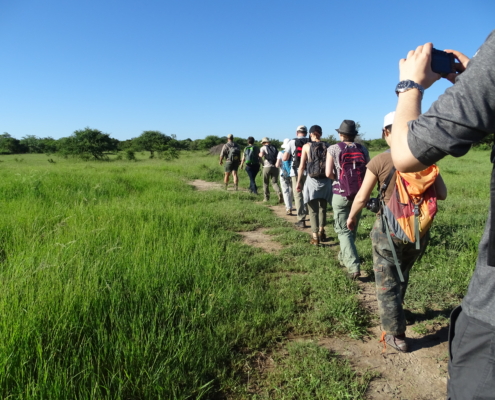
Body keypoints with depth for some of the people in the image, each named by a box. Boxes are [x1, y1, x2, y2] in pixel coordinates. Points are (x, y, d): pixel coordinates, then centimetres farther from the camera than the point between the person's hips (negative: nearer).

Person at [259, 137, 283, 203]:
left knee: (266, 183, 11)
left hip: (267, 167, -3)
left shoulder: (263, 148, 4)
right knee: (274, 182, 5)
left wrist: (259, 154, 7)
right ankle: (279, 193, -21)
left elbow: (261, 155, -14)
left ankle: (266, 197, 13)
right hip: (275, 167, 3)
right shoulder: (274, 147, 17)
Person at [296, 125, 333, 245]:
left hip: (312, 180, -2)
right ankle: (321, 232, 29)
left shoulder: (307, 146, -1)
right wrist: (332, 180, 13)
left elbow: (302, 166, -4)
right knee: (322, 208, 19)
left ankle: (315, 237, -1)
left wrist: (298, 182, 3)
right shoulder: (327, 146, 4)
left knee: (313, 210, 3)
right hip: (325, 181, 3)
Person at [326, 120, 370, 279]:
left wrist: (338, 179, 6)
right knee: (352, 228, 19)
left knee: (343, 230, 1)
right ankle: (344, 257, 38)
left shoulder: (334, 149, -7)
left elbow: (329, 173, -14)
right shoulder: (363, 149, 1)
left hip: (341, 194, -4)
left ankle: (353, 266, -12)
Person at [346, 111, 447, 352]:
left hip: (389, 228, -4)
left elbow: (361, 198, -8)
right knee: (402, 275, 27)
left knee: (387, 283, 12)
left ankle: (397, 335, 18)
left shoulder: (380, 161, -14)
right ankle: (393, 313, 49)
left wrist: (351, 217, 9)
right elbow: (442, 195, 0)